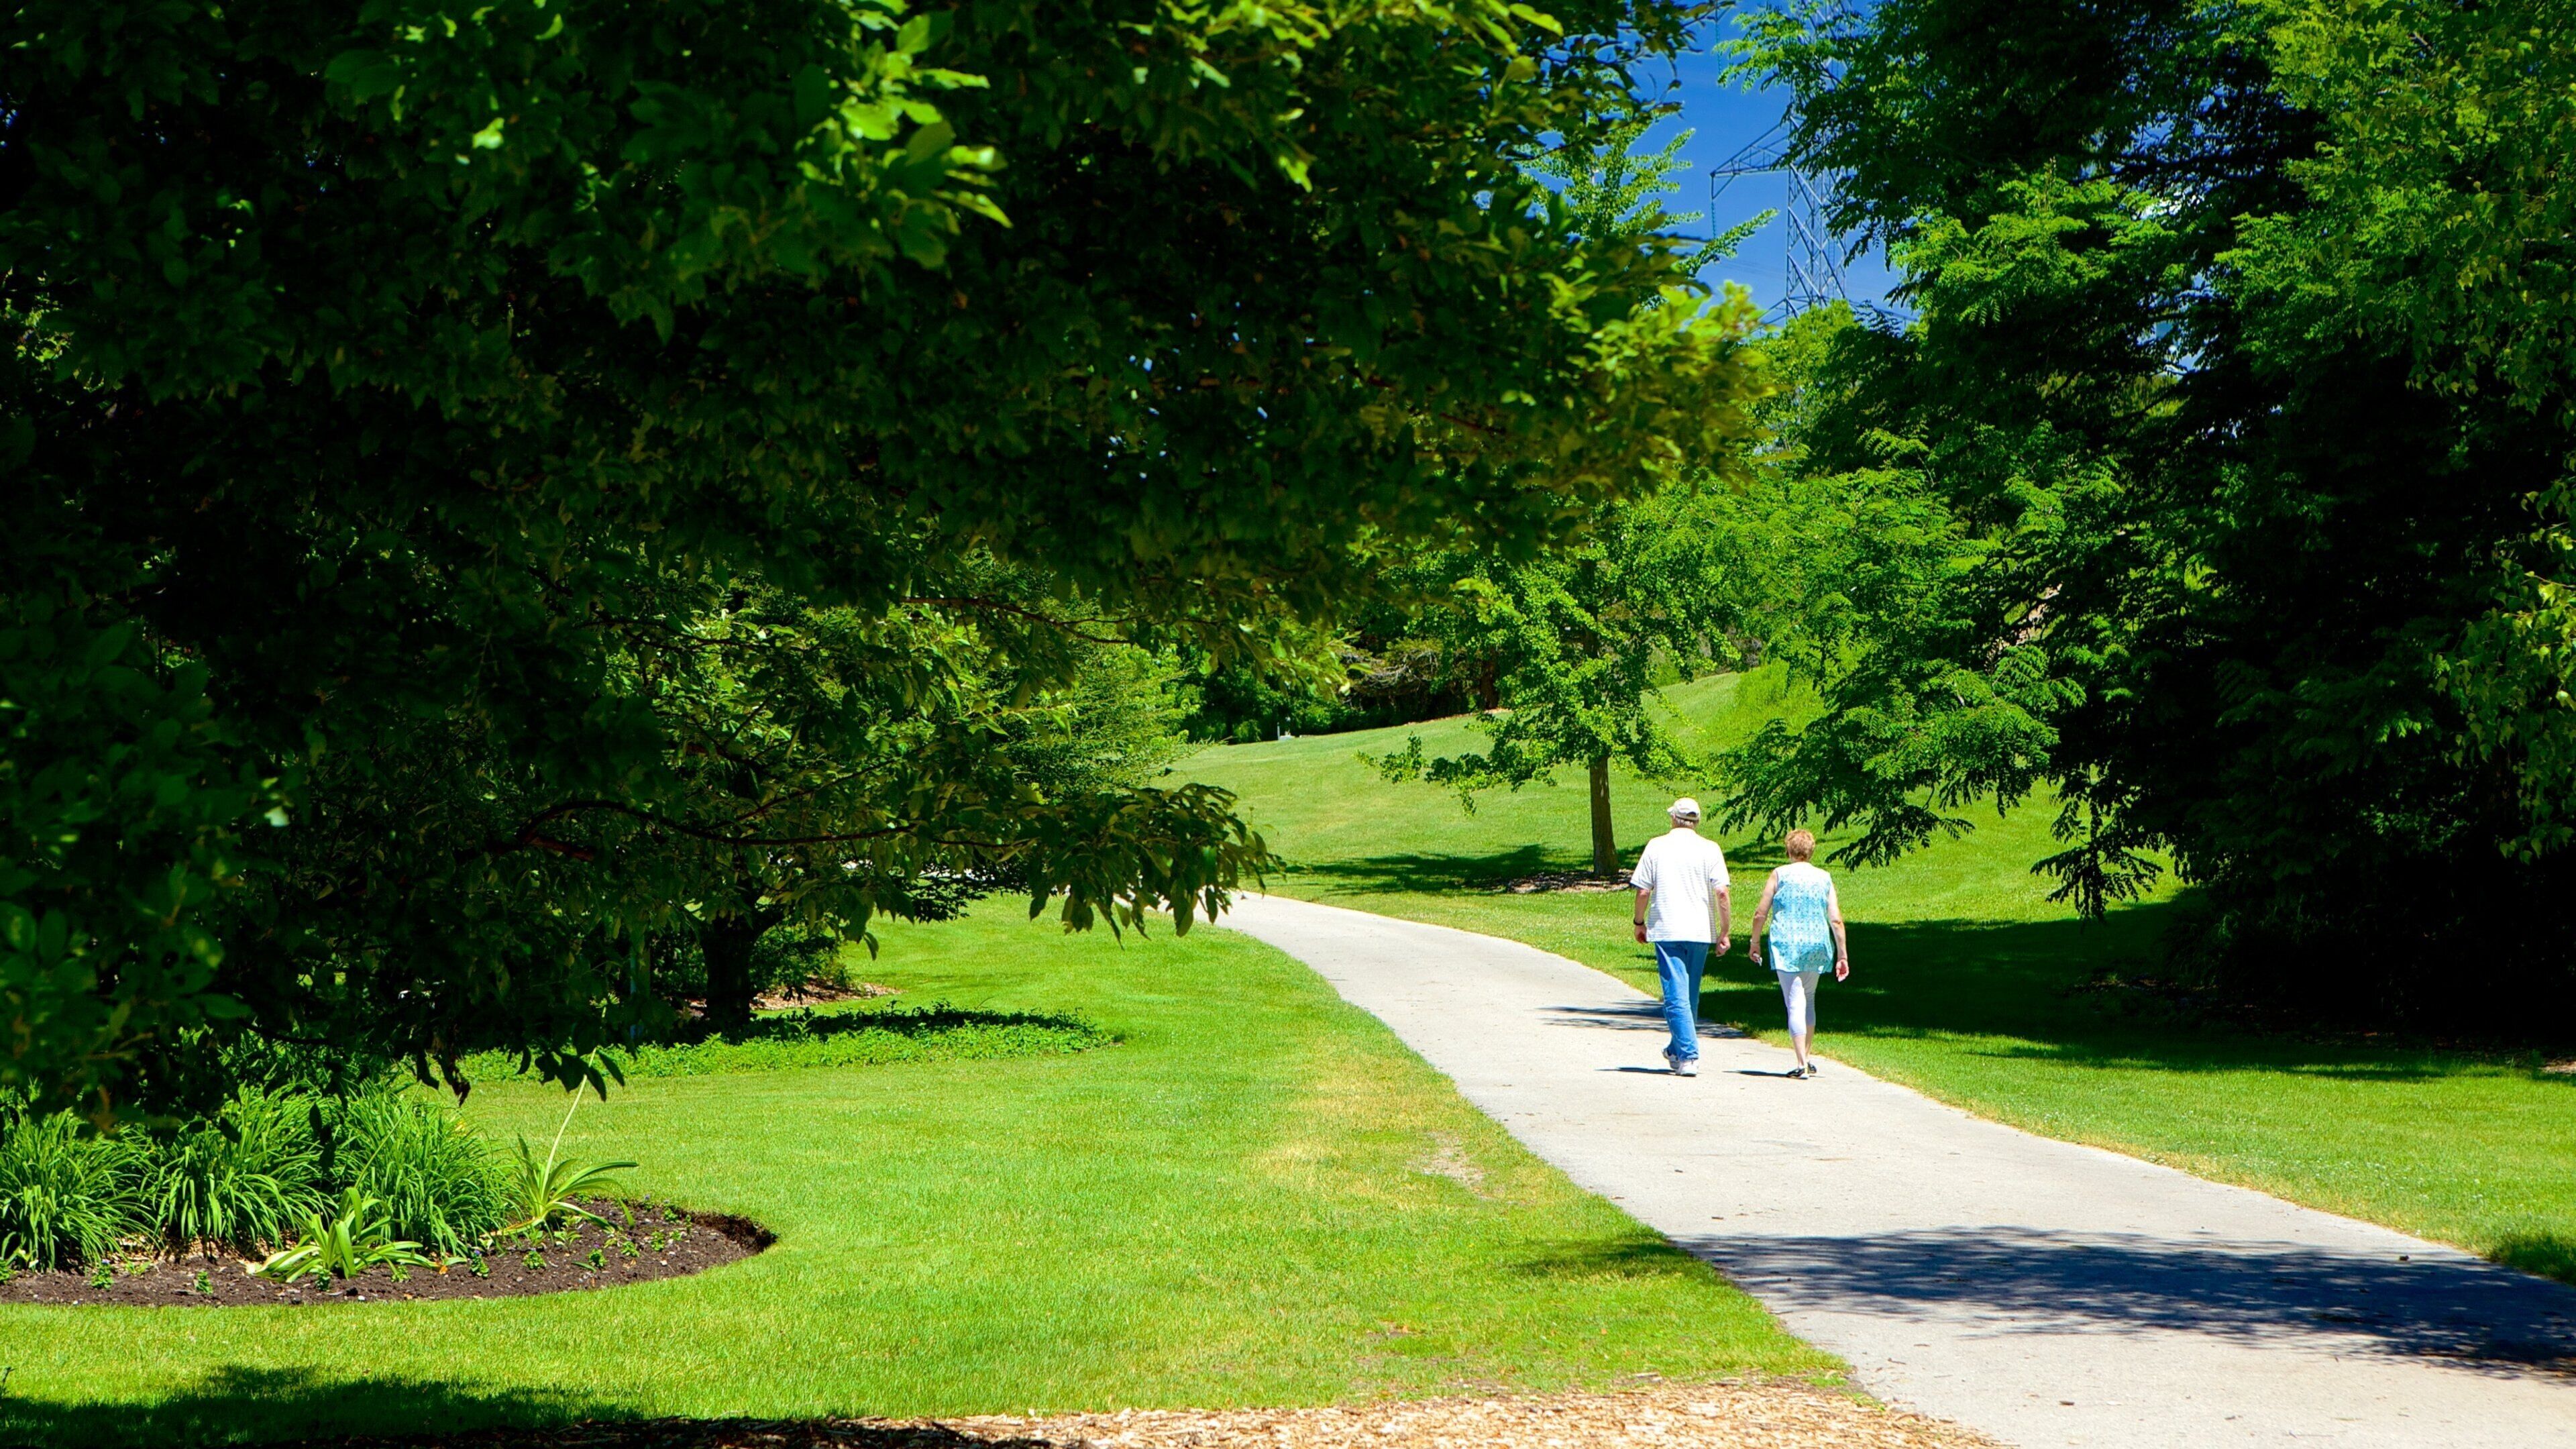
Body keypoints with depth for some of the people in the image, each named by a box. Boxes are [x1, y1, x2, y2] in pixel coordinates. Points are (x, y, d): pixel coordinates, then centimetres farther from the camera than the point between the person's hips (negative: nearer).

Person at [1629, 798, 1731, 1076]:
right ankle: (1677, 1050, 30)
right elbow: (1721, 893, -6)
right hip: (1700, 931, 2)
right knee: (1690, 995, 17)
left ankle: (1688, 1055, -12)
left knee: (1676, 997, -3)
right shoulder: (1710, 849, 0)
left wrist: (1640, 922, 14)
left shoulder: (1656, 846, -1)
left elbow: (1643, 891, -1)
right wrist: (1725, 931, 2)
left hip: (1666, 930, -2)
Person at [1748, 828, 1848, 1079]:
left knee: (1795, 1004, -5)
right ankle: (1807, 1058, 26)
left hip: (1786, 946, -4)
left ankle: (1802, 1065, -11)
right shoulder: (1825, 878, 6)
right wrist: (1842, 955, 7)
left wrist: (1755, 943, 13)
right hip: (1817, 947, 4)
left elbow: (1760, 914, -1)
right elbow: (1836, 920, 3)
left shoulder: (1779, 875, -1)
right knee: (1808, 1000, 21)